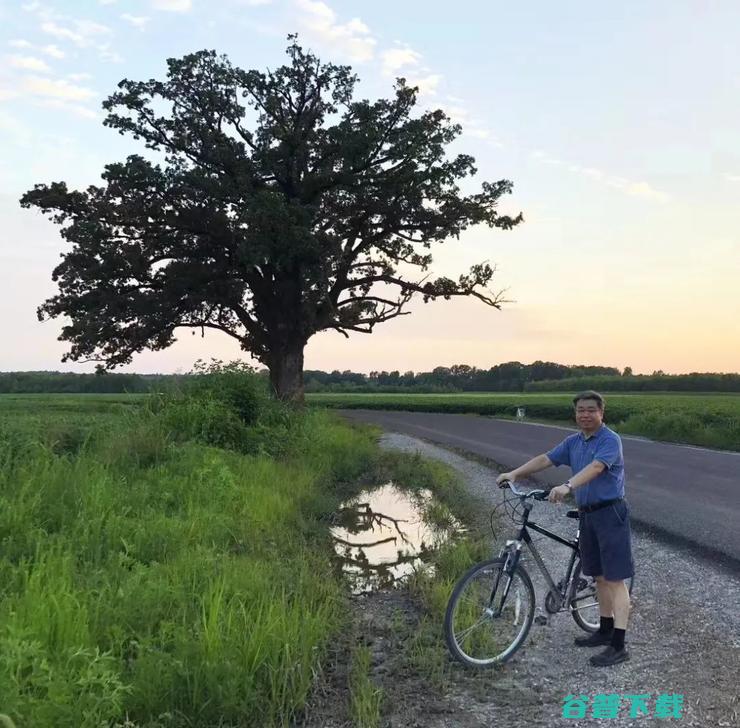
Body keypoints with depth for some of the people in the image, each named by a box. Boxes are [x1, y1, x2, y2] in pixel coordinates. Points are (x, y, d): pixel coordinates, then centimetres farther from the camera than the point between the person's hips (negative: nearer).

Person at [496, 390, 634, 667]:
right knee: (600, 576, 16)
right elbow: (545, 459, 6)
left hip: (610, 513, -8)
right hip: (587, 514, 8)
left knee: (615, 578, -6)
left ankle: (618, 645, -4)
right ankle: (605, 631, 29)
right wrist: (515, 473, -6)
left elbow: (595, 467, -30)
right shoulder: (573, 441, 10)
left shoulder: (610, 440, -14)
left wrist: (567, 486, -45)